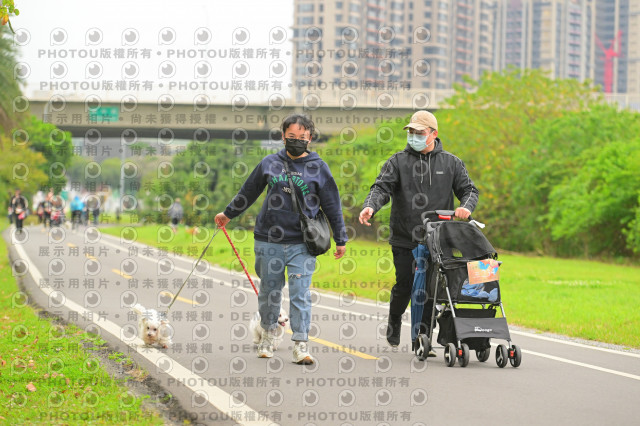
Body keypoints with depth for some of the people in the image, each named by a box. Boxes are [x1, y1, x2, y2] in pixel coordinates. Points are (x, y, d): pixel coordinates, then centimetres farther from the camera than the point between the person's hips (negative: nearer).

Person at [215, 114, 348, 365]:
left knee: (300, 294, -8)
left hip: (302, 244, -2)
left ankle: (301, 345, -8)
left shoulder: (318, 167, 3)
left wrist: (340, 239, 8)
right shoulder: (270, 163, 7)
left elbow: (332, 205, 7)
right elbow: (248, 192, 21)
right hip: (268, 242, 2)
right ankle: (268, 334, 30)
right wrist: (228, 214, 29)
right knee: (269, 290, 11)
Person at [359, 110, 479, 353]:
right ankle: (394, 324, 29)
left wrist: (466, 207, -13)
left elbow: (469, 190, 11)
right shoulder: (398, 162, 4)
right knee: (404, 287, 1)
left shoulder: (451, 163, 9)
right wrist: (370, 206, -27)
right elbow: (382, 188, -6)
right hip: (404, 240, -1)